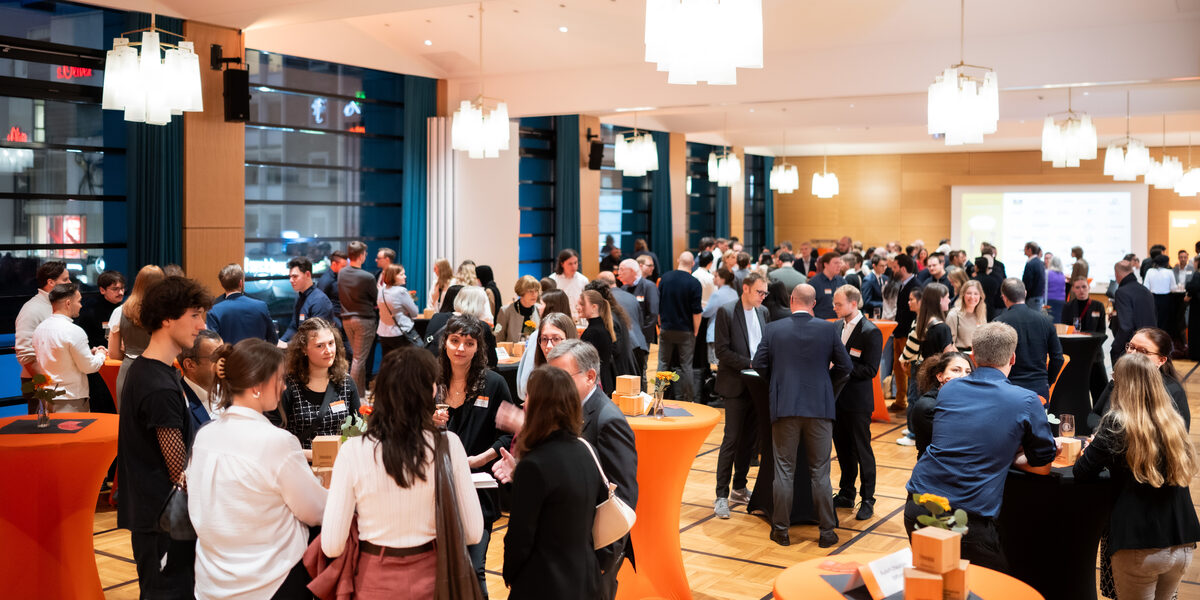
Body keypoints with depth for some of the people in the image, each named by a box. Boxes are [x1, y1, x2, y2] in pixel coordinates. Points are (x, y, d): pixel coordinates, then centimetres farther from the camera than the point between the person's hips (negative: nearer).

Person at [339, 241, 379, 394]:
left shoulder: (341, 273, 1)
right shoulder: (367, 277, -19)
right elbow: (376, 299, -5)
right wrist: (379, 289, 15)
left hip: (347, 318, 7)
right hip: (364, 319, -7)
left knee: (357, 355, 17)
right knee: (359, 358, -1)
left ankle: (361, 390, 24)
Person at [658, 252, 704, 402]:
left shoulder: (665, 278, 0)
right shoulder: (694, 283, -11)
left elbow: (658, 304, 6)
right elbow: (696, 311, -11)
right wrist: (695, 332, 0)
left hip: (666, 329, 3)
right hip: (686, 331, -3)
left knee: (663, 363, 11)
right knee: (686, 365, 4)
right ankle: (685, 399, 8)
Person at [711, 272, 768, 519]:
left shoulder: (762, 312, 11)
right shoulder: (726, 311, -9)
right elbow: (721, 350, -14)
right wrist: (749, 364, -18)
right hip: (736, 385, -6)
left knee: (750, 439, 11)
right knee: (732, 439, -5)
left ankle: (739, 489, 24)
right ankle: (721, 496, 1)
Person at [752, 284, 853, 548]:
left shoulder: (773, 329, -2)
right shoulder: (828, 329, -2)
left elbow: (759, 363, 0)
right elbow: (845, 366, 2)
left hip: (784, 407, 0)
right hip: (819, 407, 0)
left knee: (784, 471, 7)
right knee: (820, 472, 8)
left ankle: (781, 530, 12)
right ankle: (827, 531, 13)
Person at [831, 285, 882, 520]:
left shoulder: (871, 332, -14)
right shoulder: (838, 326, 8)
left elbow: (870, 370, -18)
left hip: (857, 402, -7)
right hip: (837, 397, 7)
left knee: (862, 450, 2)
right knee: (842, 448, 15)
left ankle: (867, 499, 13)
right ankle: (846, 494, 27)